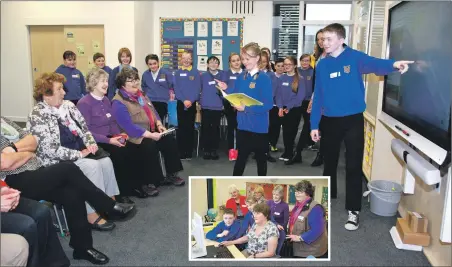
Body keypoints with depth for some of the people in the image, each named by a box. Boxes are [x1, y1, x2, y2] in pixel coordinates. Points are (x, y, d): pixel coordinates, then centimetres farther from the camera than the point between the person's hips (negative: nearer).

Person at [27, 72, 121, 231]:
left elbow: (84, 127, 12)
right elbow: (51, 150, -22)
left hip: (81, 151, 7)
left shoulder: (68, 105, 6)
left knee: (106, 161, -16)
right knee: (92, 166, -26)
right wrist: (79, 154, -21)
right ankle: (93, 215, -18)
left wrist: (91, 143, -8)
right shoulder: (37, 116, -16)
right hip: (57, 160, -7)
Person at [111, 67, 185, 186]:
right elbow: (129, 127, -22)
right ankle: (152, 181, -17)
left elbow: (153, 111, 19)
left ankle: (171, 174, 0)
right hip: (134, 136, -8)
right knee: (150, 146, -33)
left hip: (151, 131, 8)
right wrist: (150, 135, -26)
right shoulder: (118, 103, -14)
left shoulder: (140, 94, 14)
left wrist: (159, 124, -1)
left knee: (170, 139, -11)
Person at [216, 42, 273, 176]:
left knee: (261, 157, 13)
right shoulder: (241, 77, 5)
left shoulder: (264, 78, -14)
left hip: (259, 126, -5)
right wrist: (226, 90, -6)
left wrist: (246, 108, -23)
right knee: (241, 156, 13)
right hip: (243, 124, 5)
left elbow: (268, 105, -20)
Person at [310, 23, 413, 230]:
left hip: (353, 120, -3)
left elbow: (374, 64, -27)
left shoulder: (354, 57, -6)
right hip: (329, 121, 3)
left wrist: (393, 64, -50)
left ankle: (353, 211, 11)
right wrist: (314, 125, 3)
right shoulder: (322, 65, 3)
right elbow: (317, 97, 5)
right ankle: (327, 198, 37)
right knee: (329, 162, 17)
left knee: (353, 166, 1)